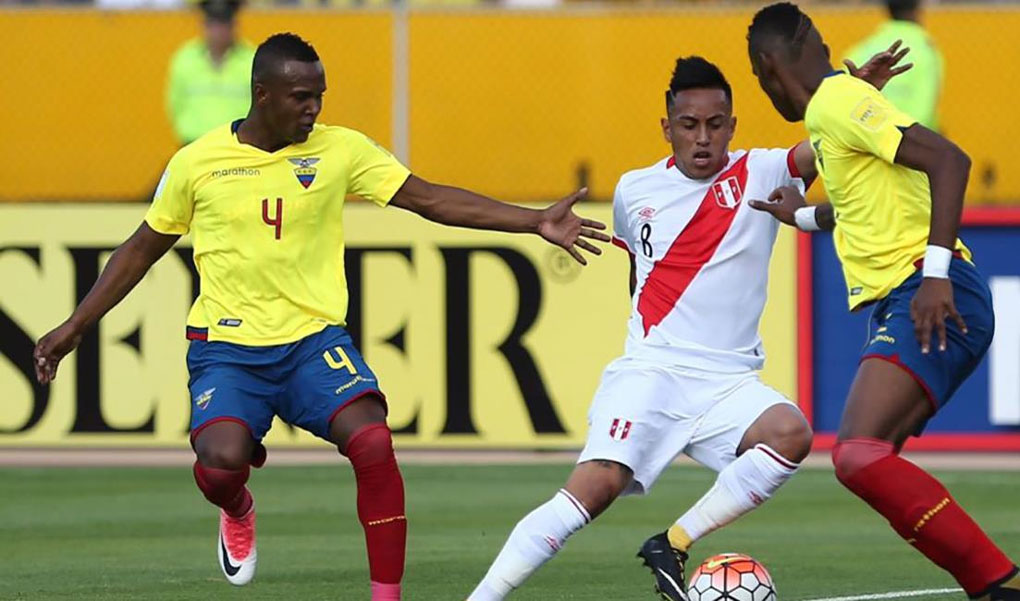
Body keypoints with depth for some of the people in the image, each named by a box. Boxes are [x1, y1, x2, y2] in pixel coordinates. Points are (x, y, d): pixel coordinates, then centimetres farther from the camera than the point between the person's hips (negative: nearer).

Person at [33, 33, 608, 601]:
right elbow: (143, 249, 13)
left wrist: (535, 221, -13)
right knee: (221, 462, -27)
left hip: (314, 340, 1)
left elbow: (430, 198, -4)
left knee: (373, 443, -24)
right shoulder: (196, 163, 0)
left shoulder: (340, 149, 0)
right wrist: (75, 327, 13)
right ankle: (239, 511, 14)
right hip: (226, 347, -1)